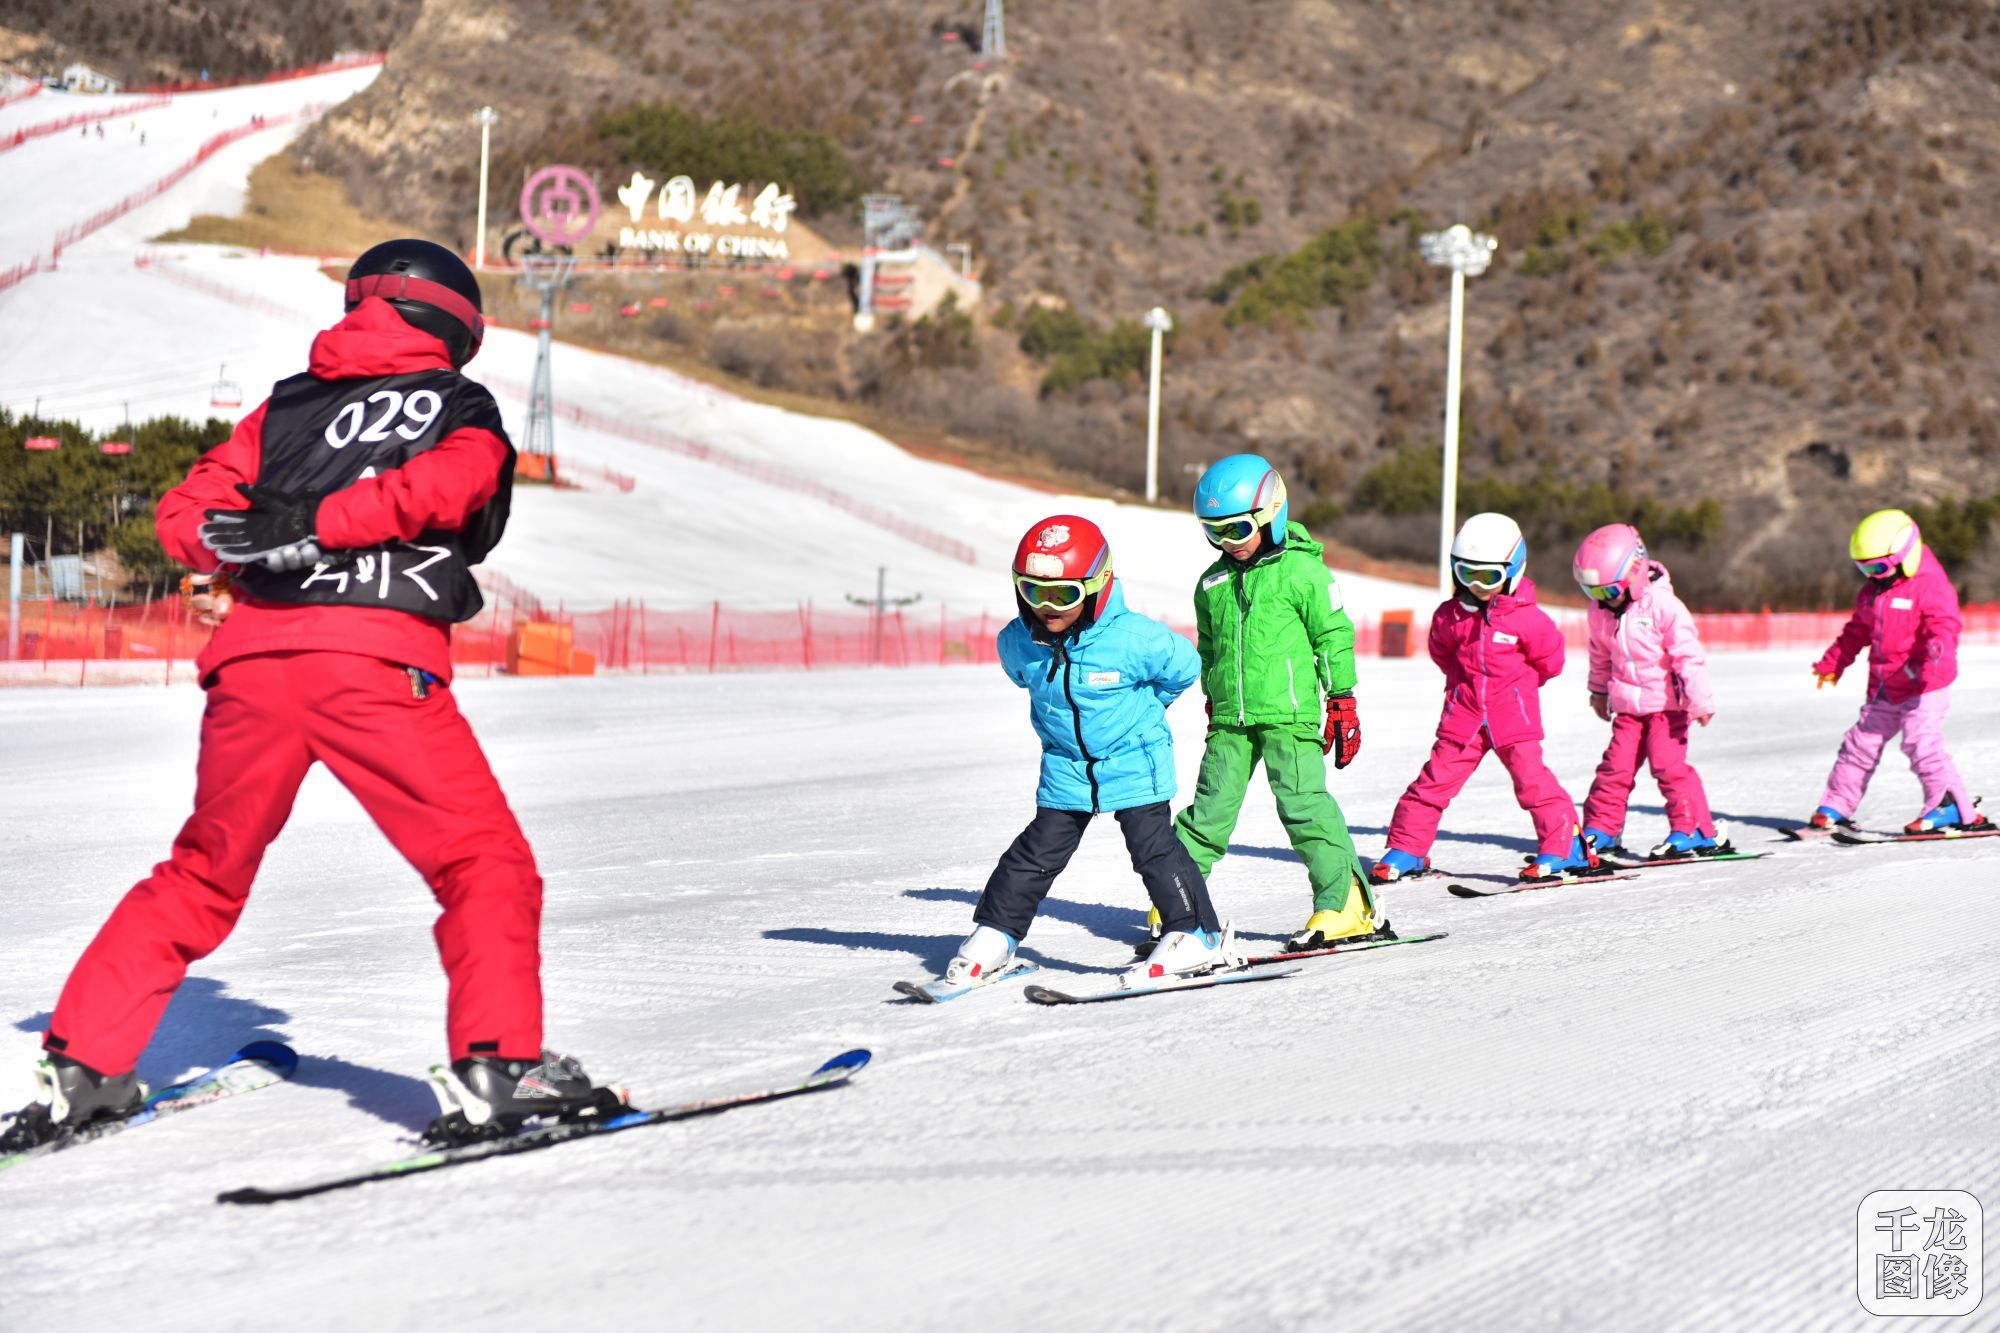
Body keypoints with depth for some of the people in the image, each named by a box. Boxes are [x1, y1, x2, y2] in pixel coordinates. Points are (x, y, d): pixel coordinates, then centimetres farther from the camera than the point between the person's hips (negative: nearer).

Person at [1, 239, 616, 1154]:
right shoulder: (462, 408, 16)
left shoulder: (288, 403, 24)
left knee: (204, 873, 20)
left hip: (253, 656, 4)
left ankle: (81, 1070, 19)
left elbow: (184, 512, 15)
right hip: (379, 657, -4)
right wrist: (317, 525, -9)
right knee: (485, 865, 2)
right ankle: (497, 1068, -14)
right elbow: (442, 483, -7)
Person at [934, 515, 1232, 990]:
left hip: (1133, 763, -4)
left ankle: (1198, 935, 4)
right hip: (1066, 768, 4)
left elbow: (1185, 666, -5)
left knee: (1153, 846, -5)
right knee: (1038, 851, 7)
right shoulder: (1018, 642, -12)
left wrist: (1138, 709, 2)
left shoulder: (1134, 638, -25)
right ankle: (994, 935, 16)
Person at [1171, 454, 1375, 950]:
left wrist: (1342, 704, -3)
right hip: (1231, 721, 5)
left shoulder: (1301, 570, -5)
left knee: (1304, 806, -10)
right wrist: (1214, 704, 24)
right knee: (1211, 809, 5)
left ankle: (1346, 906, -5)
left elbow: (1334, 636, -2)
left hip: (1289, 714, -5)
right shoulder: (1213, 583, 12)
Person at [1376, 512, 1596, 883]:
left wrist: (1513, 685, 10)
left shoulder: (1527, 619, -9)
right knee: (1435, 779, 1)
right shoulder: (1449, 616, 0)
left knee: (1531, 779, -8)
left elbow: (1549, 662, 3)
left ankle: (1564, 847, 2)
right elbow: (1440, 652, 18)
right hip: (1463, 713, 3)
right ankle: (1406, 849, 9)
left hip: (1513, 714, -3)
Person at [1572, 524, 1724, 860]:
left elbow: (1689, 654, -17)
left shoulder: (1662, 604, -18)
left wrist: (1700, 701, -17)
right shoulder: (1601, 610, 0)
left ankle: (1694, 831, -3)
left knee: (1668, 763, -12)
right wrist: (1599, 691, 28)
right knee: (1615, 766, 2)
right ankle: (1600, 831, 11)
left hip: (1667, 702, -5)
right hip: (1628, 704, 5)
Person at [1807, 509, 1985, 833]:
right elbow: (1857, 631, 25)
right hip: (1883, 688, 8)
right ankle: (1835, 808, 19)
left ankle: (1952, 808, -9)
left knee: (1922, 742, -17)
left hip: (1923, 686, -8)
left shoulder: (1929, 585, -13)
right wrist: (1832, 663, 29)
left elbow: (1944, 627, -25)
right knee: (1861, 742, 10)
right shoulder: (1872, 591, 12)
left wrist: (1934, 659, -43)